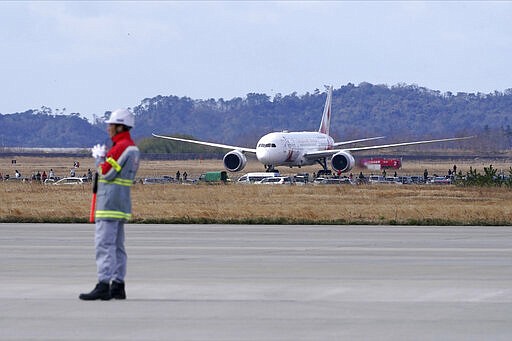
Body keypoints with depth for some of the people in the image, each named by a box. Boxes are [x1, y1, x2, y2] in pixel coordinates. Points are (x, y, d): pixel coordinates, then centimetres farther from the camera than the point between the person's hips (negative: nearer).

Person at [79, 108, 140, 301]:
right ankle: (118, 286, 13)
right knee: (117, 245, 12)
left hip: (110, 203, -11)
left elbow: (107, 173, -16)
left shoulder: (121, 147, -15)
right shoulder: (132, 148, 16)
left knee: (104, 243, -12)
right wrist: (103, 157, 9)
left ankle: (103, 286, -17)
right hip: (122, 203, 11)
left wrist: (99, 158, 0)